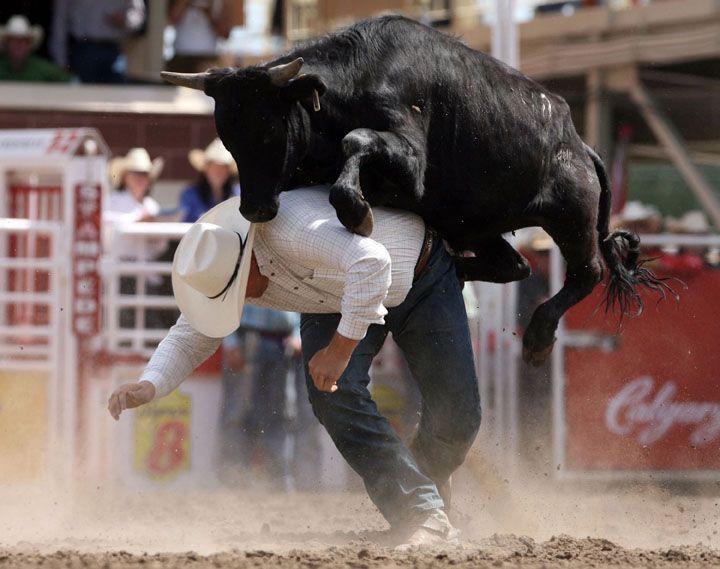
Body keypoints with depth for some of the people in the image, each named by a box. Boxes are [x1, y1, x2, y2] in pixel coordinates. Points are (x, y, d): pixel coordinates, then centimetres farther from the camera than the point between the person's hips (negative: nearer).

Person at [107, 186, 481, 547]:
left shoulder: (286, 227, -44)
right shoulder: (217, 269, -19)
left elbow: (372, 262, -55)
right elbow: (191, 338, -6)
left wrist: (341, 348, -51)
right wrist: (147, 386, -26)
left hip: (423, 276, -5)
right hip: (335, 300, 5)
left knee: (457, 414, -7)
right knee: (332, 394, -21)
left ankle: (426, 480, 26)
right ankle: (423, 516, -16)